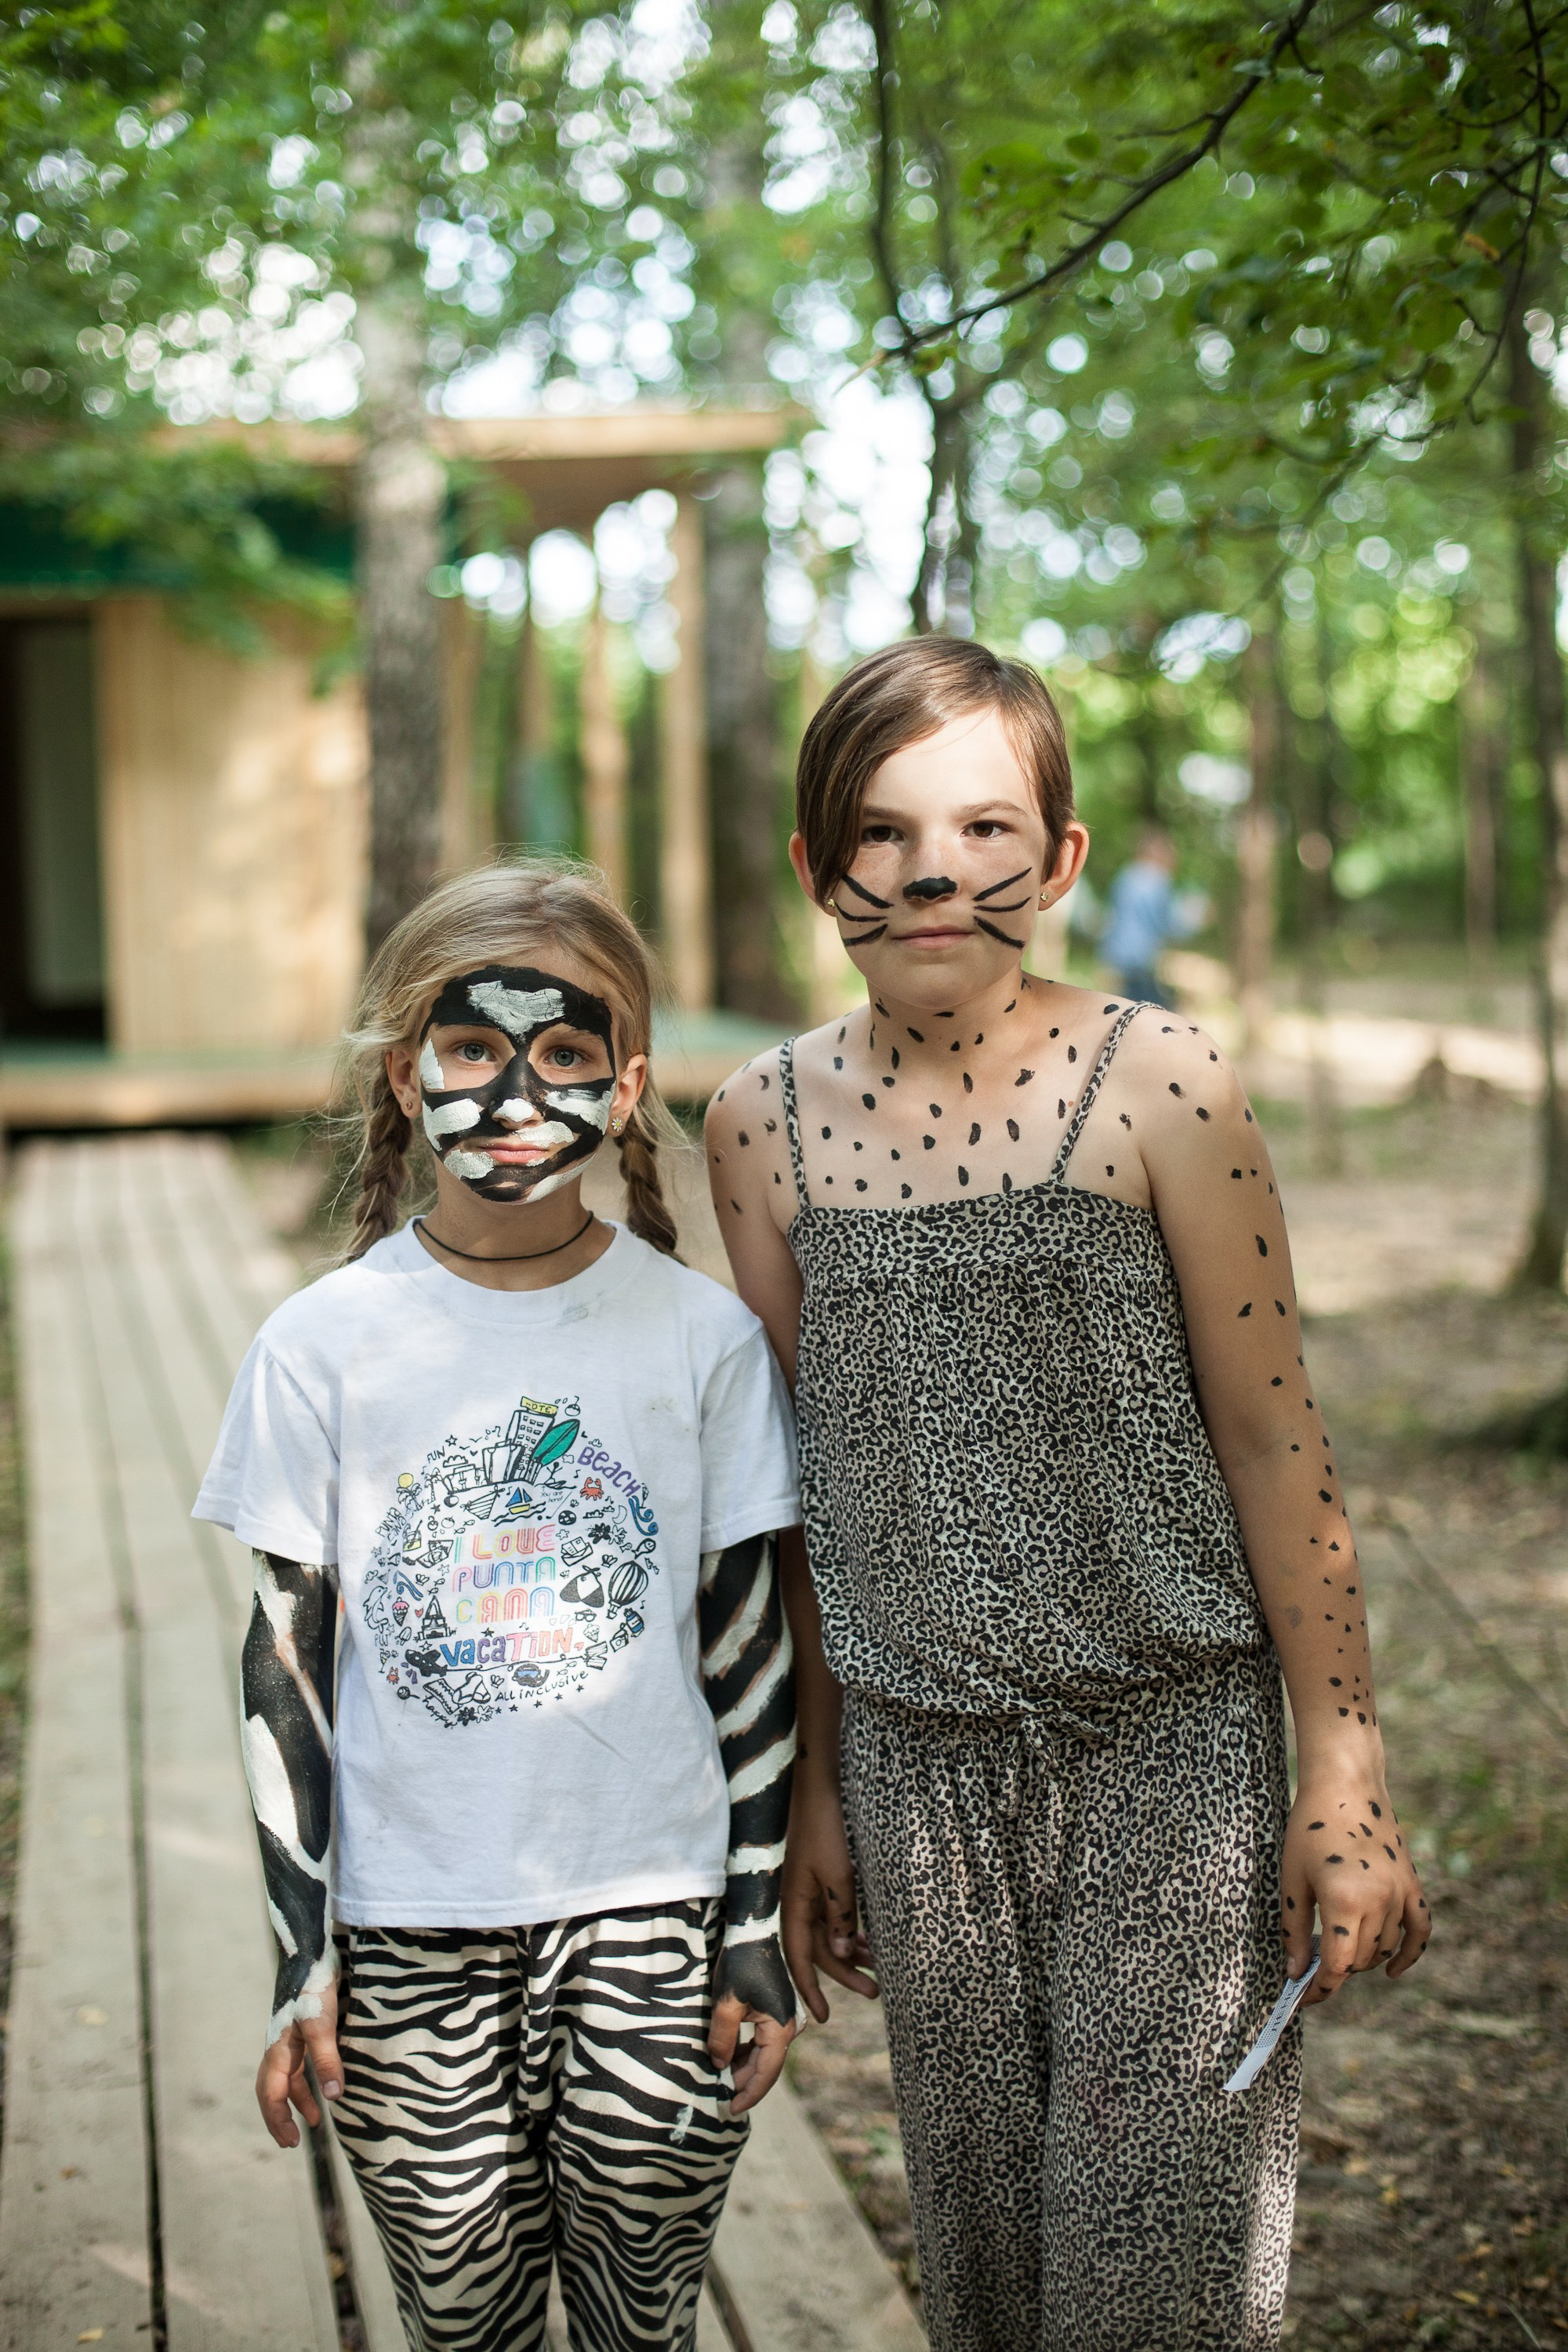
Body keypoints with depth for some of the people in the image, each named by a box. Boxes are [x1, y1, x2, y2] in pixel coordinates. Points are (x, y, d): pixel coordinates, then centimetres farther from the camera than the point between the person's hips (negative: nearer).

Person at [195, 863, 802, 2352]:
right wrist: (299, 1960, -2)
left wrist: (758, 1927, 2)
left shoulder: (704, 1337, -3)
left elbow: (747, 1642, 2)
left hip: (650, 1912, 0)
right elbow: (287, 1654, -1)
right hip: (412, 1929, 0)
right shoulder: (323, 1347, -5)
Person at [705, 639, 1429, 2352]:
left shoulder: (1158, 1086, -9)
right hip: (916, 1759, 3)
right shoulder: (765, 1123, 1)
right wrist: (814, 1791, 12)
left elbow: (1274, 1436, -5)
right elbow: (801, 1482, 8)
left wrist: (1346, 1778, -4)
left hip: (1170, 1740, -3)